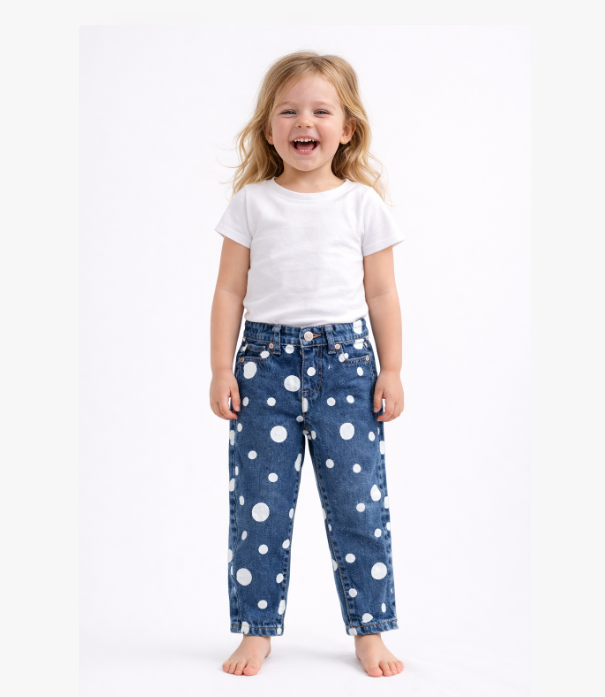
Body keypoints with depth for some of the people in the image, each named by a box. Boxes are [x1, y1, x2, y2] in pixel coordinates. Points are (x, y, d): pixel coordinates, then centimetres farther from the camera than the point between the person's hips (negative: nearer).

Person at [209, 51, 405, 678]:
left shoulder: (363, 203, 6)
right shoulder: (252, 202, 6)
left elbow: (382, 294, 8)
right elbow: (230, 290, 6)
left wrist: (391, 370, 3)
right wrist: (221, 370, 0)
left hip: (345, 359, 0)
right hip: (266, 359, 1)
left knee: (357, 500, 2)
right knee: (258, 502, 4)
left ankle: (369, 631, 16)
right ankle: (258, 628, 18)